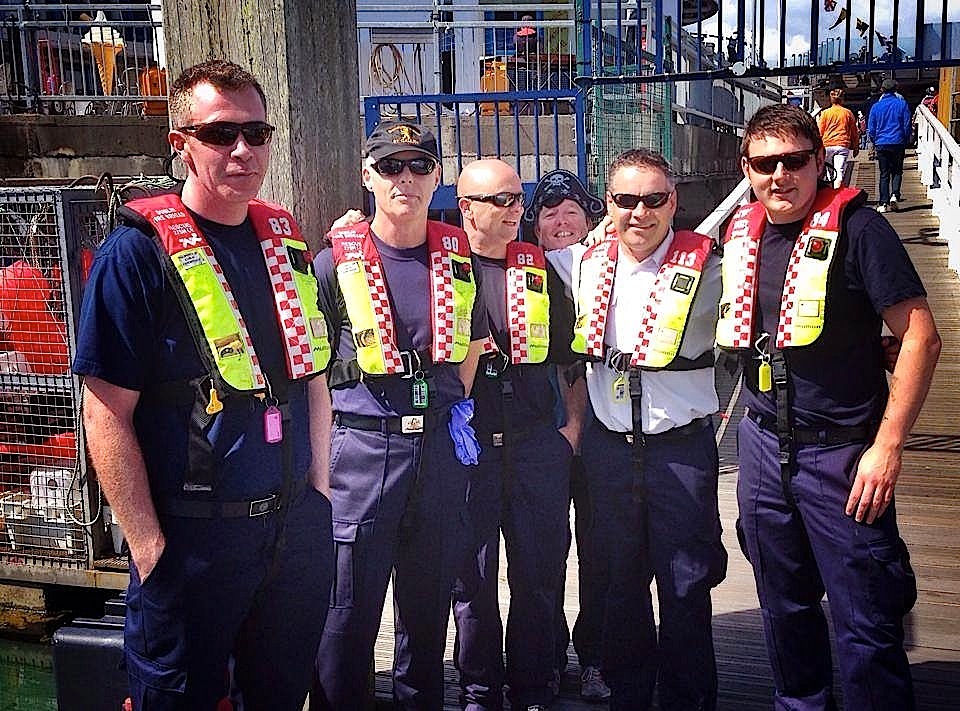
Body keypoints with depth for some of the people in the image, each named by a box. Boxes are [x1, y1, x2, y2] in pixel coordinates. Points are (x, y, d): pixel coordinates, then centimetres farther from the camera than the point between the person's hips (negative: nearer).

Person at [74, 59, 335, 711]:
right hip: (194, 533, -5)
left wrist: (319, 488, 8)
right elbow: (106, 415, -13)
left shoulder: (286, 241, 6)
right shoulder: (140, 253, -12)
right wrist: (148, 544, -14)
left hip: (297, 523, 6)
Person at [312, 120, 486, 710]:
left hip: (441, 444, 4)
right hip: (363, 445, -3)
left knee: (430, 602, 16)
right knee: (350, 608, 2)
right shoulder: (336, 264, -4)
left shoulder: (459, 261, 6)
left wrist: (459, 406, 11)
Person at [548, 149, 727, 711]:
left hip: (683, 448, -3)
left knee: (686, 588, 6)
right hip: (608, 447, 4)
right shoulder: (585, 265, 4)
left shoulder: (706, 268, -7)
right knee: (619, 584, 16)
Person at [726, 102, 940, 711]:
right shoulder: (740, 234, 6)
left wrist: (888, 446, -17)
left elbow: (921, 338, -14)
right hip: (762, 443, 6)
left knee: (866, 625, 1)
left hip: (842, 451, -5)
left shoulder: (855, 227, -11)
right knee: (784, 606, 19)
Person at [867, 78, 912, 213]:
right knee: (897, 171, 11)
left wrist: (875, 142, 17)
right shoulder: (902, 104, -1)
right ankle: (895, 195, -11)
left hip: (881, 144, 1)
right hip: (898, 143, -1)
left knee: (884, 174, 6)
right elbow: (907, 125, 2)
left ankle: (883, 203, 0)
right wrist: (906, 141, 14)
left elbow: (871, 128, 4)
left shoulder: (876, 106, 2)